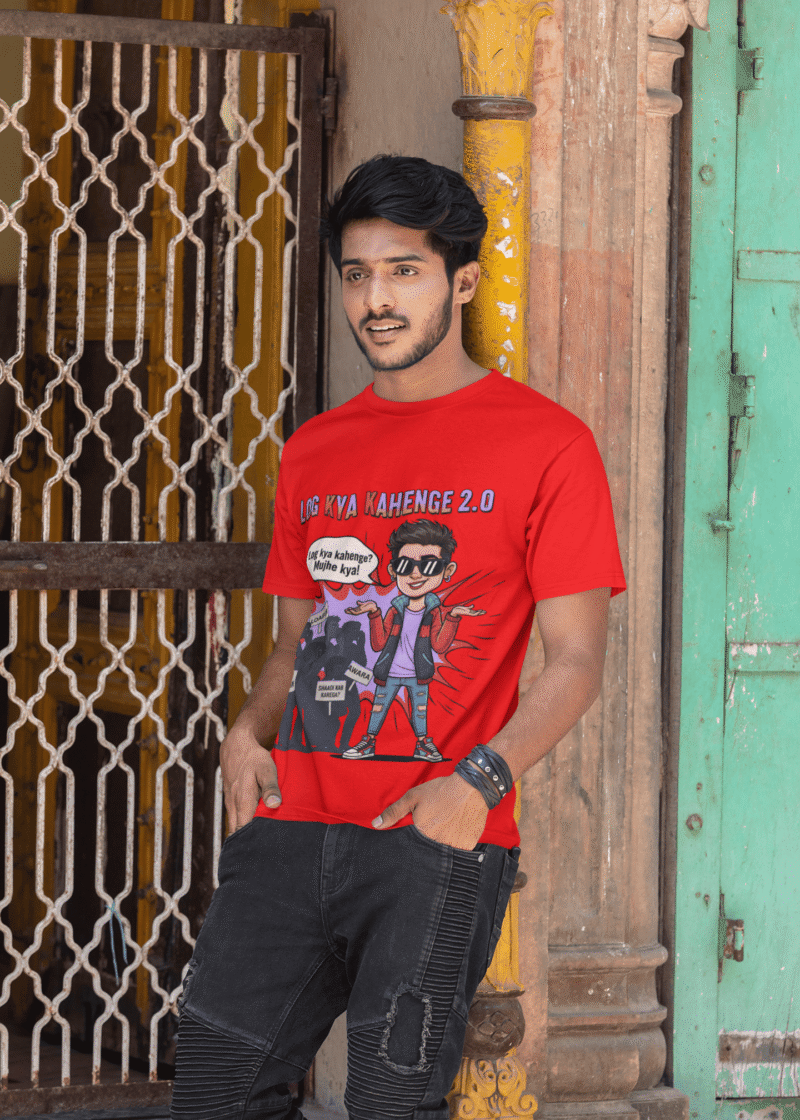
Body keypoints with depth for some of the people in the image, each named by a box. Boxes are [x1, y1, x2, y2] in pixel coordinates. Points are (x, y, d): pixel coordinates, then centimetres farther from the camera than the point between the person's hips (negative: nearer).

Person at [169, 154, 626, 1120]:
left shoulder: (545, 444, 2)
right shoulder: (314, 451, 18)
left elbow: (573, 661, -2)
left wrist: (477, 781, -16)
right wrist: (248, 733, 3)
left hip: (438, 835, -5)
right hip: (293, 824, 5)